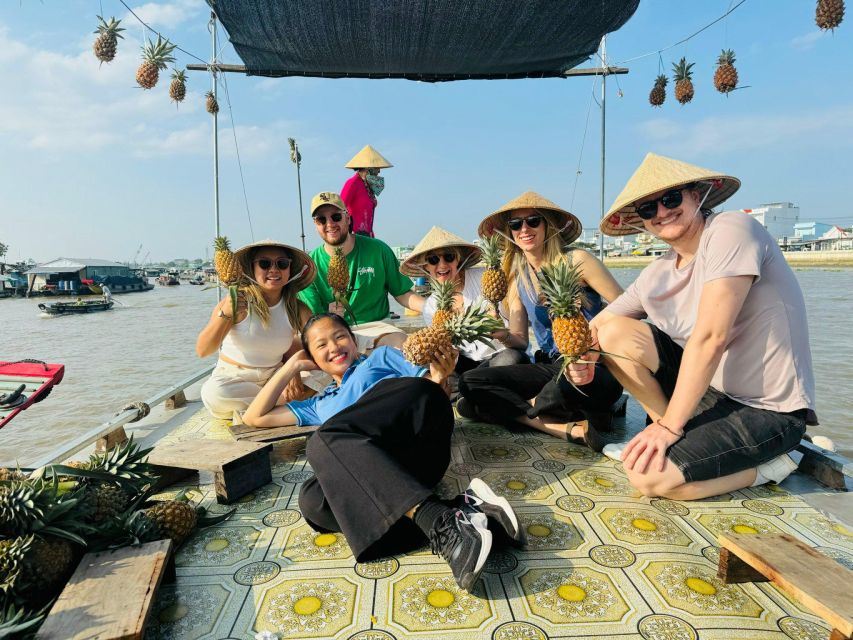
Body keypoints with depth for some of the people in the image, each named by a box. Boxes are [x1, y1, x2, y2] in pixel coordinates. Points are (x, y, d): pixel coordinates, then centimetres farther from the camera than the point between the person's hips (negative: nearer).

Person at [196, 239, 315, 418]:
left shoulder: (297, 309, -5)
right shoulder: (238, 302, -14)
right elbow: (202, 351, -20)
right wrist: (226, 313, -35)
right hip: (232, 379, -2)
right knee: (214, 392, -35)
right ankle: (284, 399, -13)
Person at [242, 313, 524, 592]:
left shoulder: (382, 356, 30)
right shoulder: (320, 404, 39)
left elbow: (426, 386, 17)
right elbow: (255, 417, 39)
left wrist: (440, 377, -7)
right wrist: (294, 365, 38)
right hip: (381, 466, 3)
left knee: (324, 441, -28)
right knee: (312, 501, -28)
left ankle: (439, 524, -37)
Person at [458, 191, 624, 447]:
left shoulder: (576, 260, -4)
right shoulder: (518, 277, 10)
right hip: (551, 366, 6)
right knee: (470, 382, -12)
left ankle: (529, 407, -3)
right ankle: (572, 427, -21)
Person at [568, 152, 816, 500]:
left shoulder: (731, 229, -19)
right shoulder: (657, 274, 1)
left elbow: (710, 337, -26)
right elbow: (600, 324, 8)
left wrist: (669, 426, -22)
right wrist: (585, 358, -16)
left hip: (768, 409, -7)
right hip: (710, 386, 7)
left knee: (647, 474, -21)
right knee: (614, 333, -6)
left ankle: (767, 464, 3)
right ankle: (686, 437, 3)